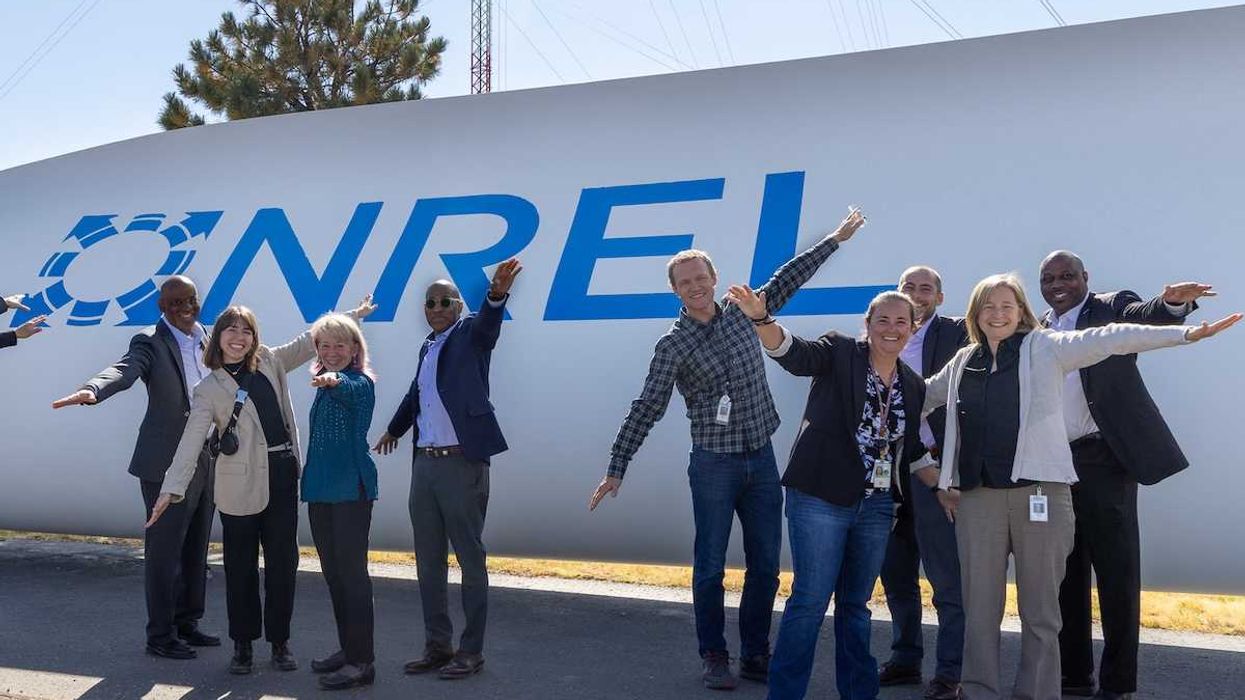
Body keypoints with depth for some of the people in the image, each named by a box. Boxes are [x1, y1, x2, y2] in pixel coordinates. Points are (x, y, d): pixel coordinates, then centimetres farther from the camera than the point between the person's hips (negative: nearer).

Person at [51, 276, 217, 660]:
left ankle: (187, 623, 28)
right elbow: (124, 370, -27)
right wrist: (92, 390, -47)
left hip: (206, 462, 7)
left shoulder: (206, 340, 11)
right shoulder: (150, 342, -9)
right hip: (166, 463, -7)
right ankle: (160, 635, 12)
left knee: (195, 549, 15)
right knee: (163, 550, 1)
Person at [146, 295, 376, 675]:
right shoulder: (209, 388, -4)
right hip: (241, 484, -3)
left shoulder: (269, 362, 8)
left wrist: (352, 315, 16)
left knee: (283, 563, 8)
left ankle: (280, 641, 21)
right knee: (241, 566, 6)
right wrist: (172, 488, -19)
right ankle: (243, 644, 20)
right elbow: (191, 441, -11)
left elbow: (310, 341, 17)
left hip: (282, 475, 4)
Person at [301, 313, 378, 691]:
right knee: (333, 572, 14)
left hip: (351, 487, -8)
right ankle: (347, 649, 26)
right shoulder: (323, 386, 14)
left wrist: (334, 381, -56)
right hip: (321, 488, 9)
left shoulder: (359, 382, -9)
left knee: (352, 572, -6)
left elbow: (350, 389, -35)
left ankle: (362, 660, 0)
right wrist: (309, 476, 17)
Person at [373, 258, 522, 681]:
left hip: (462, 463, -7)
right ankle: (437, 646, 23)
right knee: (428, 562, 12)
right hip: (424, 463, 7)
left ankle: (471, 651, 8)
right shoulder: (427, 347, 18)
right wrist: (394, 429, 48)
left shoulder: (470, 334, -1)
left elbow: (488, 321, -25)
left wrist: (497, 293, -46)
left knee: (470, 560, 0)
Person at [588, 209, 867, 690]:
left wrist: (835, 239, 22)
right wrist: (616, 469, -13)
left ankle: (755, 656, 19)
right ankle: (714, 658, 15)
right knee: (710, 568, 2)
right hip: (714, 465, -4)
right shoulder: (674, 345, -6)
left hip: (762, 459, 4)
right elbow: (646, 409, -8)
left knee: (766, 567, 7)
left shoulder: (741, 314, 6)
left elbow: (786, 280, 17)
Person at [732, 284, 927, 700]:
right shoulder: (840, 354, -3)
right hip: (820, 499, -5)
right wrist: (760, 318, -40)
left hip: (876, 507, 5)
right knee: (810, 600, -5)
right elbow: (794, 353, -23)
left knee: (856, 604, 15)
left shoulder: (914, 386, 13)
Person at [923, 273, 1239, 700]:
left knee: (1040, 612, 3)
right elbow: (925, 396, 30)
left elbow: (1108, 339, -5)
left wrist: (1187, 332, -12)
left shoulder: (1045, 347, 4)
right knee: (979, 608, 6)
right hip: (976, 495, 3)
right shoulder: (963, 362, 14)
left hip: (1038, 491, -3)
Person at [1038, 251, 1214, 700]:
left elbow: (1147, 316, -20)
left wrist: (1173, 301, -42)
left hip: (1102, 460, -5)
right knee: (1065, 574, 11)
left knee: (1117, 571, -1)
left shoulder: (1111, 308, 1)